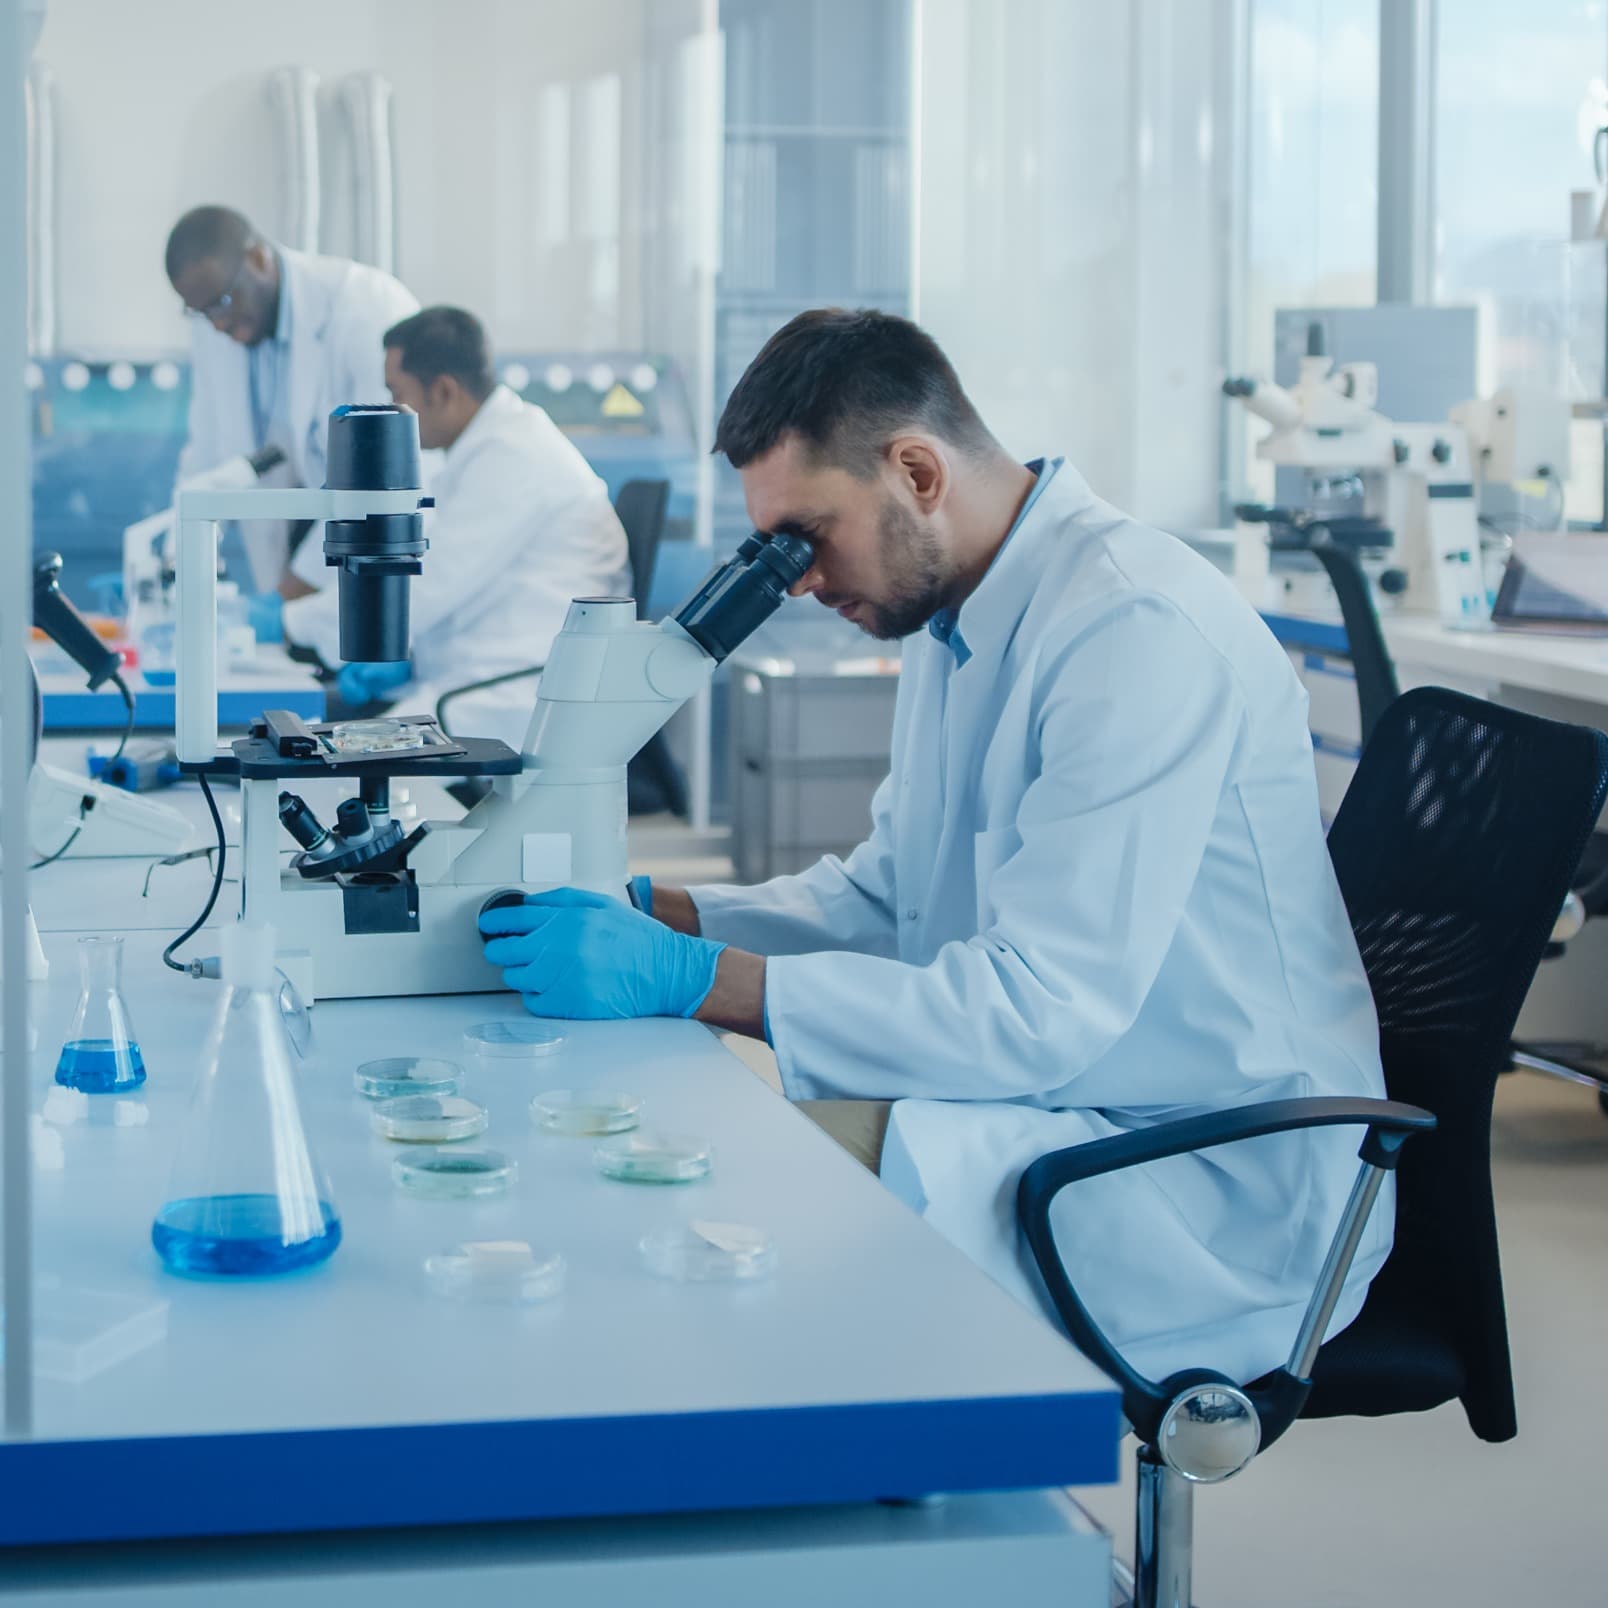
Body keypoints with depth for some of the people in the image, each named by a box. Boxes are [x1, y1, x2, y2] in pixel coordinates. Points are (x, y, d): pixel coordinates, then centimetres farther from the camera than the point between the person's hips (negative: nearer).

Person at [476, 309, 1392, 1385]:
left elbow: (1043, 1011, -28)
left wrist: (692, 977, -29)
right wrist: (656, 916, 2)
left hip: (1221, 1188, -9)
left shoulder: (1140, 629, -22)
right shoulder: (959, 623, 10)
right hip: (1053, 1108, 9)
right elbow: (884, 899, 19)